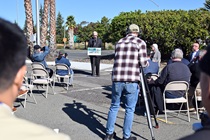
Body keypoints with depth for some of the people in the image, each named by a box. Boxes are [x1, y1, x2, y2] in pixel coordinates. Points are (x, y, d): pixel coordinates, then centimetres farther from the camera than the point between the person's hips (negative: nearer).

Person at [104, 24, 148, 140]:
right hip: (132, 80, -4)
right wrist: (146, 62, 22)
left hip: (117, 79, 4)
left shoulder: (119, 42, 16)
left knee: (114, 106, 17)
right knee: (129, 109, 7)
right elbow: (143, 63, 0)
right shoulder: (140, 42, 3)